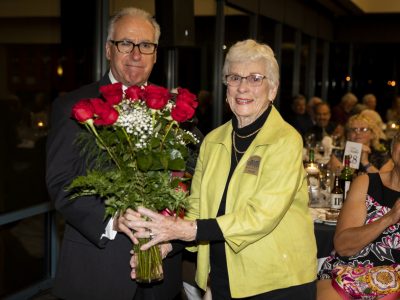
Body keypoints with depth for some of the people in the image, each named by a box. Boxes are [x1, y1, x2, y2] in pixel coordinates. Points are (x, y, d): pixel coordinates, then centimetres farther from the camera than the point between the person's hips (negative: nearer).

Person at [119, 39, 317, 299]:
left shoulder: (285, 141, -12)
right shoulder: (212, 141, 5)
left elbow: (262, 215, -22)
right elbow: (197, 207, 4)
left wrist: (186, 230, -27)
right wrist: (165, 241, -15)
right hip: (221, 278, 5)